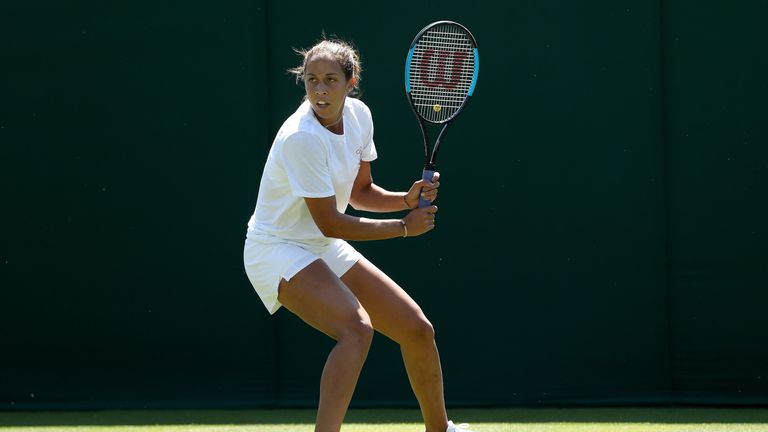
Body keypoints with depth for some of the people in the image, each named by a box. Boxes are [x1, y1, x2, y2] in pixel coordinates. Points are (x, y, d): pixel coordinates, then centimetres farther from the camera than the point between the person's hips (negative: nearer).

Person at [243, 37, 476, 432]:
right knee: (357, 327, -33)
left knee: (417, 329, 10)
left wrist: (407, 199, -7)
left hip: (325, 250, 8)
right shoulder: (301, 138, -26)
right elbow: (330, 223, -22)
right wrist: (403, 227, -12)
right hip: (277, 249, -8)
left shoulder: (358, 115, -2)